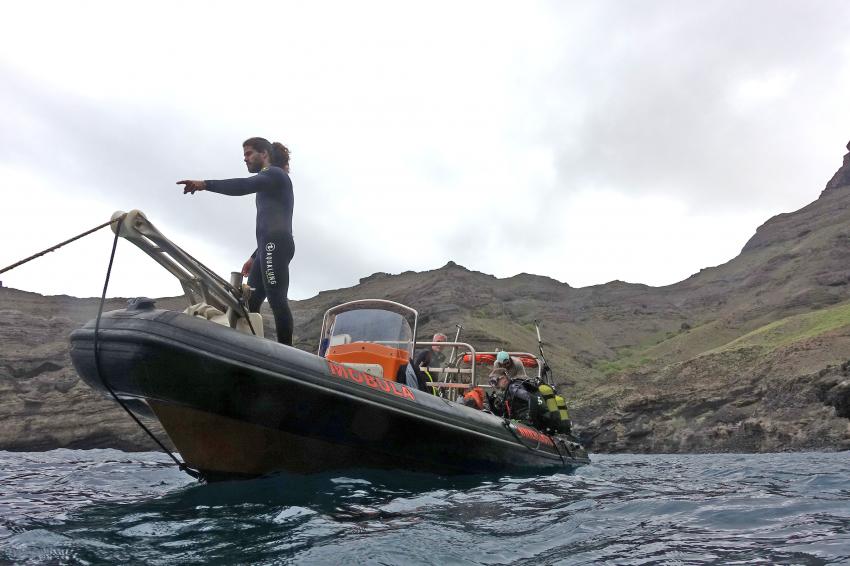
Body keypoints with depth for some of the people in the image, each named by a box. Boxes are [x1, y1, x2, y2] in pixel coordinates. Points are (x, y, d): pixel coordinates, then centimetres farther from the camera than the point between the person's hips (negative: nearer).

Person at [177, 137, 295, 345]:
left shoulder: (275, 173, 5)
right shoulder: (269, 182, 34)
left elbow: (245, 185, -18)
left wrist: (206, 184, -25)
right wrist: (254, 257, 31)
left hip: (275, 244, -10)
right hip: (271, 246, 10)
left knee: (276, 299, -17)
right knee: (250, 302, 2)